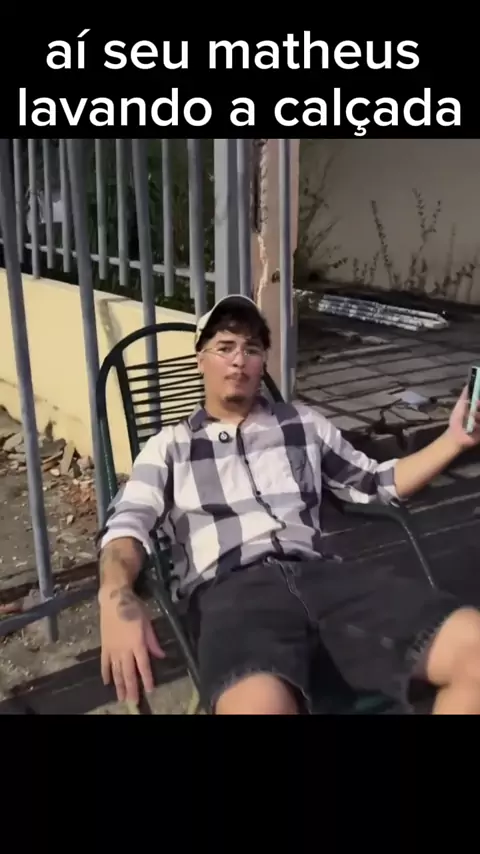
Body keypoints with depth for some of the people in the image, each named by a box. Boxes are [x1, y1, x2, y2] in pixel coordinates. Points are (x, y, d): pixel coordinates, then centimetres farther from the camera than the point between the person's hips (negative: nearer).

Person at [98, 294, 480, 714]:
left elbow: (376, 482, 31)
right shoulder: (169, 446, 19)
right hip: (231, 590, -3)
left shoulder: (304, 423, 27)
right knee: (258, 706, -42)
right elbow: (128, 525, 5)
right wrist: (116, 597, -19)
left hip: (319, 573, 4)